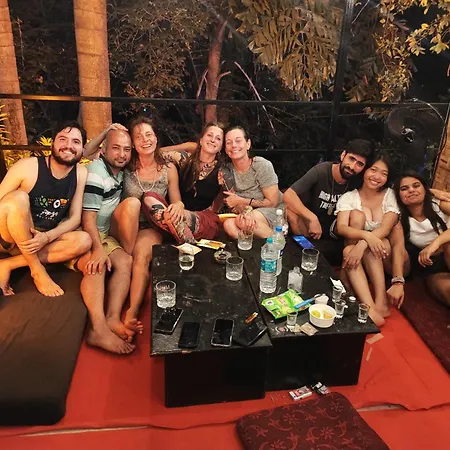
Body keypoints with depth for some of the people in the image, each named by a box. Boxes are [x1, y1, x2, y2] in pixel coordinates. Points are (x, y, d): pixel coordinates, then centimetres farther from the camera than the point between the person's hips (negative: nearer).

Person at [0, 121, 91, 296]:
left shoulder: (81, 174, -5)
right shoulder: (27, 166, -15)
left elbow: (75, 217, -6)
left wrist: (47, 237, -23)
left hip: (43, 239, 4)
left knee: (84, 241, -21)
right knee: (18, 197, -30)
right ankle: (37, 271, -20)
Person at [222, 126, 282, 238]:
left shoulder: (262, 165, -16)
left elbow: (273, 202, -13)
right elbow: (231, 202, -2)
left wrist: (241, 201, -14)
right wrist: (244, 210, -26)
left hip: (274, 210, -4)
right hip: (250, 212, 4)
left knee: (242, 221, -32)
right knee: (228, 224, -27)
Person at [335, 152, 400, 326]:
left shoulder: (391, 195, -2)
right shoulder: (349, 197, -2)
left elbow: (385, 228, -17)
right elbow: (341, 228, -18)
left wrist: (362, 244, -35)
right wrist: (366, 235, -38)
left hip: (381, 258, -1)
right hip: (357, 252, 1)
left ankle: (380, 302, -29)